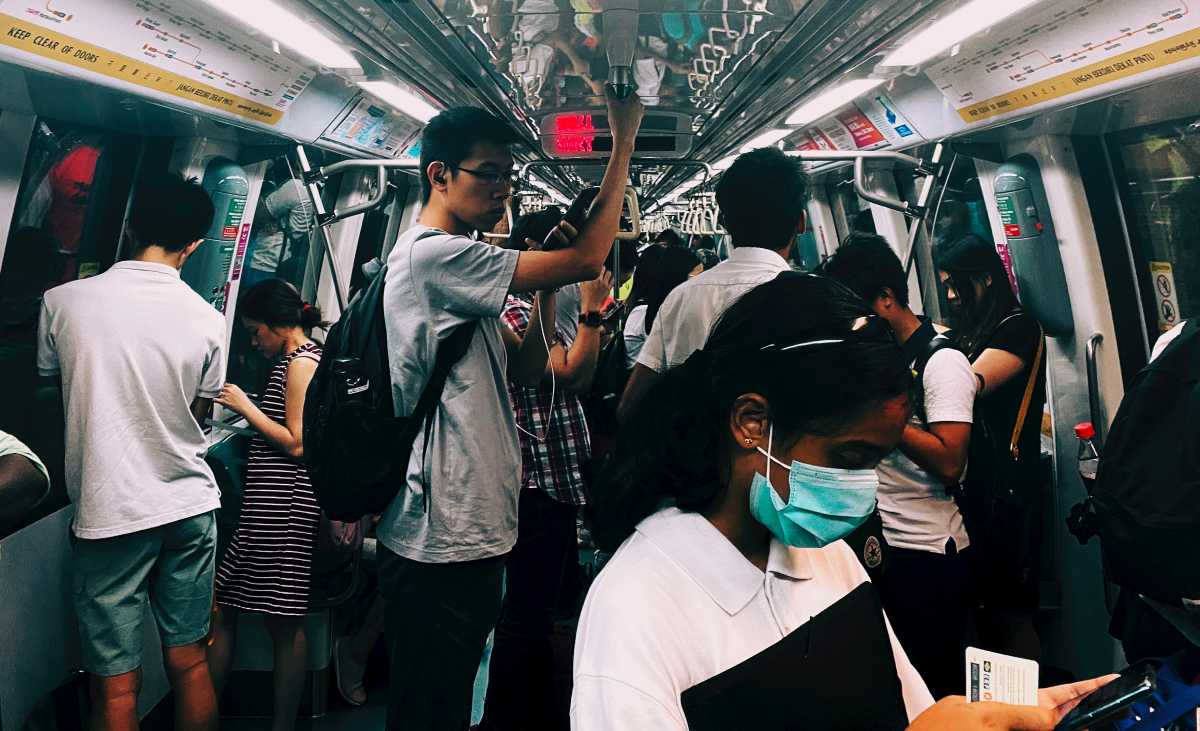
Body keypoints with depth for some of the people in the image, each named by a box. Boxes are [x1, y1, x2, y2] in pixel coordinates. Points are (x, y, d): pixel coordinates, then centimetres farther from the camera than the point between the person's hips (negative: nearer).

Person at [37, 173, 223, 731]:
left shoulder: (64, 301, -8)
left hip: (109, 511, -2)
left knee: (116, 684, 7)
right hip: (191, 503, 2)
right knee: (189, 660, 15)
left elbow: (49, 390, 9)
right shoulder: (207, 319, -5)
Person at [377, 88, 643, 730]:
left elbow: (525, 369, 14)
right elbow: (587, 260, -19)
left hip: (471, 531, 10)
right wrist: (623, 139, -10)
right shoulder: (431, 253, -15)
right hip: (439, 539, -10)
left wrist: (545, 285, 2)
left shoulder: (454, 269, 16)